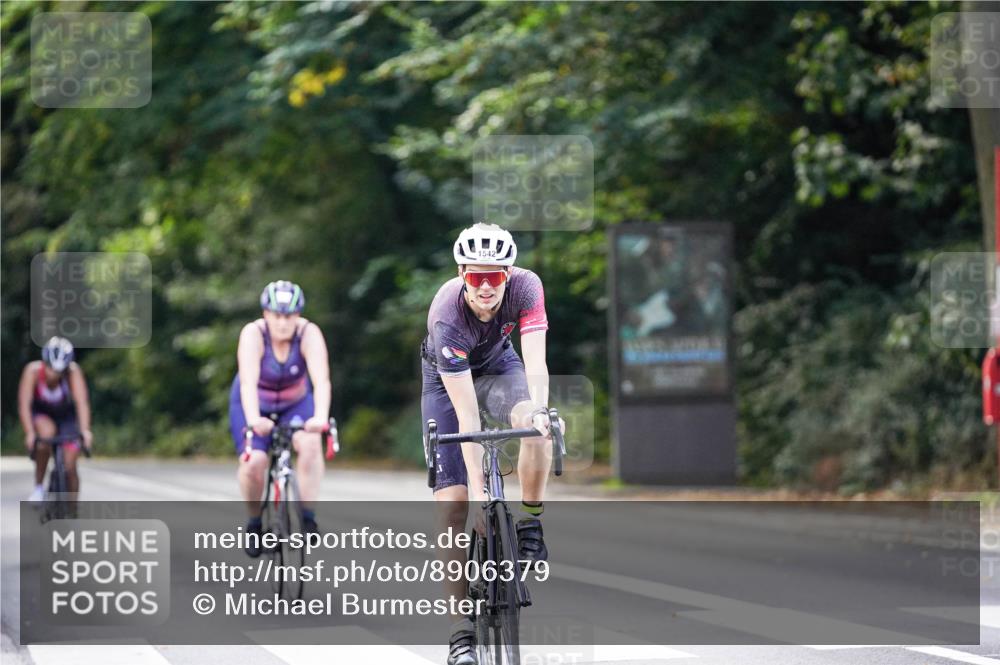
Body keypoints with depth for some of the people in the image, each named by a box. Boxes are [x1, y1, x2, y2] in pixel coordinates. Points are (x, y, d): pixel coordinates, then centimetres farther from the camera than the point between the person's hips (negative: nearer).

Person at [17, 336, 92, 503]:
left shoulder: (73, 371, -29)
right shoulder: (33, 370, -29)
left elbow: (82, 402, -38)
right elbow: (24, 405, -34)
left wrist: (85, 430, -52)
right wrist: (30, 433, -46)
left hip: (66, 415, 1)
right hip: (41, 415, -1)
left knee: (70, 467, -11)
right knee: (47, 432, -35)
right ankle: (39, 487, -20)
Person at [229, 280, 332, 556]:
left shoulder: (309, 334, -25)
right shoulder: (253, 334, -28)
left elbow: (321, 380, -38)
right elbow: (248, 382, -41)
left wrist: (320, 417, -55)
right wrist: (253, 419, -58)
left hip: (296, 404, 1)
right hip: (255, 406, -1)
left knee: (310, 444, -28)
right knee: (253, 463, -21)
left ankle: (307, 515, -20)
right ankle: (254, 522, 3)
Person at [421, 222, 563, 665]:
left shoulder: (525, 287, -30)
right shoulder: (447, 316, -36)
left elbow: (535, 362, -39)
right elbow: (466, 414, -38)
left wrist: (538, 409, -60)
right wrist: (478, 489, -41)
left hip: (497, 363, 2)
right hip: (447, 377, -2)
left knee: (534, 422, -34)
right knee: (452, 499, -13)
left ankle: (530, 526, -12)